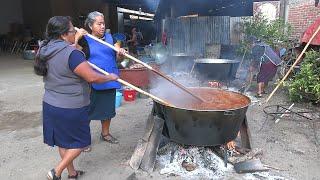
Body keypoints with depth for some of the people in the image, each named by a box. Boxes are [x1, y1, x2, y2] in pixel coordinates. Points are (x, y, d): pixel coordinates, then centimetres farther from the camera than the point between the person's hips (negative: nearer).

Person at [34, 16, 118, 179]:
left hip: (50, 105, 9)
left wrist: (76, 40, 25)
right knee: (80, 142, 13)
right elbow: (92, 77, -24)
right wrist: (110, 77, -6)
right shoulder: (72, 54, -24)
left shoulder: (45, 50, 3)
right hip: (71, 108, -8)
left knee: (63, 141, 21)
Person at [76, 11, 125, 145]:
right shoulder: (84, 40, -4)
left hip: (110, 80, 5)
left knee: (107, 108, 17)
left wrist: (121, 52, -17)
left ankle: (105, 133, 37)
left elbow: (118, 56, 6)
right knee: (88, 109, 4)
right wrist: (77, 38, -24)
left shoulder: (109, 37, 9)